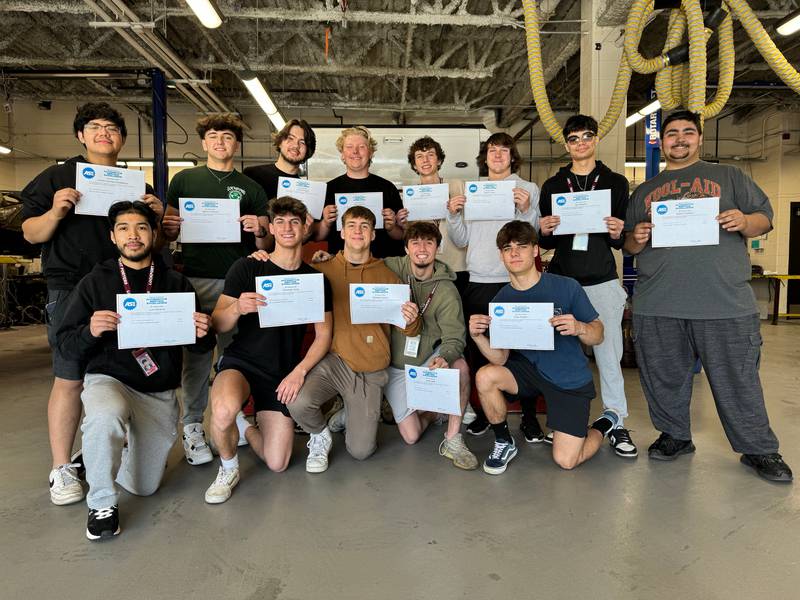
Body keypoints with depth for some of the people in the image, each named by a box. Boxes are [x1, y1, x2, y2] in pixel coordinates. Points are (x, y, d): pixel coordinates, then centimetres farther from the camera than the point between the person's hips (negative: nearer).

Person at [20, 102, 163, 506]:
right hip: (71, 290, -3)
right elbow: (30, 234, 5)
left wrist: (158, 215, -2)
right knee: (69, 378, -6)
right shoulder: (56, 178, 7)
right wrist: (55, 212, -15)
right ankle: (62, 469, 5)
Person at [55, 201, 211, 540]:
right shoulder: (94, 283, 2)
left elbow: (198, 346, 5)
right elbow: (66, 345, 1)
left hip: (160, 393, 2)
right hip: (109, 379, -2)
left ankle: (119, 442, 40)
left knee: (145, 487, 8)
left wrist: (202, 333, -19)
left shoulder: (176, 283, 3)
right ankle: (102, 504, -12)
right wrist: (90, 331, -21)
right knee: (106, 417, -38)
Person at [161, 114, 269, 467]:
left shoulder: (250, 188, 13)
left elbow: (266, 243, 10)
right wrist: (170, 226, -9)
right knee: (195, 355, 2)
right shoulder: (184, 180, 13)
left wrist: (259, 231, -11)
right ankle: (192, 427, 13)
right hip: (196, 279, 0)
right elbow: (168, 233, 13)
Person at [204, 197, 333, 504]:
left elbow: (324, 335, 3)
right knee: (224, 410, -37)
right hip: (241, 361, -2)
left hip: (284, 373, 3)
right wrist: (237, 308, -28)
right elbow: (217, 325, -6)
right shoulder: (246, 268, -4)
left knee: (277, 464, -1)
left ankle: (244, 425, 32)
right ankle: (228, 469, -2)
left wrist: (299, 372, -11)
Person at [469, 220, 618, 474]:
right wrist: (478, 336, -29)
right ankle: (504, 443, 0)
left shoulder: (567, 287, -14)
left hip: (570, 380, -2)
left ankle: (606, 423, 27)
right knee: (485, 376, -26)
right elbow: (500, 358, -10)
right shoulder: (501, 300, -6)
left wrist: (579, 328, -31)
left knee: (566, 461, -6)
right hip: (529, 369, 3)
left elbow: (598, 335, -8)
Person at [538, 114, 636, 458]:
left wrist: (617, 234, -14)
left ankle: (617, 424, 12)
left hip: (602, 281, -1)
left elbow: (624, 242, 8)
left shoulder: (616, 183, 9)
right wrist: (544, 231, -10)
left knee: (609, 353, -2)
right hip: (561, 280, 1)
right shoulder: (552, 185, 12)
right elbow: (545, 243, 12)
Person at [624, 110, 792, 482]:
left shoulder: (728, 177, 15)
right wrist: (637, 238, -3)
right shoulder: (644, 191, 19)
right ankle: (674, 436, 27)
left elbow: (764, 218, 11)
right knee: (664, 378, 9)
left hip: (724, 304, -2)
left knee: (738, 380, 3)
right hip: (657, 306, 2)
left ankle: (759, 449, 21)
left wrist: (744, 222, -11)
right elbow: (629, 245, 20)